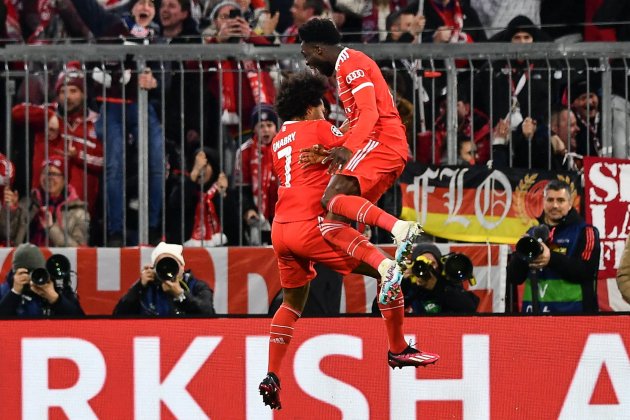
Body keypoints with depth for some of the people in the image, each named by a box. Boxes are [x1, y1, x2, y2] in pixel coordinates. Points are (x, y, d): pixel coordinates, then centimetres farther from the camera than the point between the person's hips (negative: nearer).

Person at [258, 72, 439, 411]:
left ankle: (271, 377, 9)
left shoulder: (278, 142, 21)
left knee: (293, 301, 21)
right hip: (312, 225, -8)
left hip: (281, 229, 8)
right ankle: (398, 350, 7)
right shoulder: (318, 128, 0)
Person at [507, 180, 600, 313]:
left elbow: (587, 270, -13)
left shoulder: (584, 232, 2)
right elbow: (513, 278, 11)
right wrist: (521, 256, -10)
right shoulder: (533, 233, 16)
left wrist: (552, 258, -23)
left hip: (571, 311, -5)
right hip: (533, 312, 5)